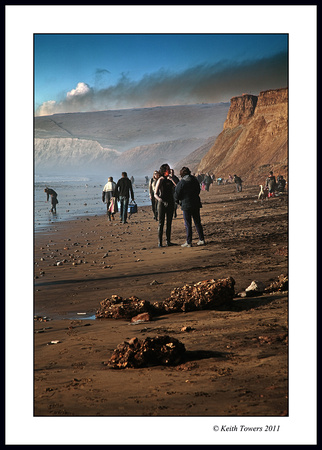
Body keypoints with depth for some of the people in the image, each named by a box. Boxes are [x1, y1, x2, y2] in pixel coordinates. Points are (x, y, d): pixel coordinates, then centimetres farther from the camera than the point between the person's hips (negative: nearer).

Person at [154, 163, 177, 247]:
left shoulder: (170, 180, 7)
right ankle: (159, 242, -1)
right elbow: (155, 194, -8)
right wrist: (162, 201, -22)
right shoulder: (160, 180, -6)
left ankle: (168, 241, 13)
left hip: (170, 203, 5)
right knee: (161, 223, -4)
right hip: (162, 203, -5)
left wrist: (171, 179, -13)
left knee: (169, 223, 7)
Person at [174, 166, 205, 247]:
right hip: (196, 204, 5)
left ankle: (189, 242, 0)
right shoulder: (195, 180, 5)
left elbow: (177, 195, -6)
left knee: (188, 224, -1)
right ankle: (202, 240, 15)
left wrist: (178, 201, 14)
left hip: (186, 205, -5)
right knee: (197, 223, 13)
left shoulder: (181, 183, -11)